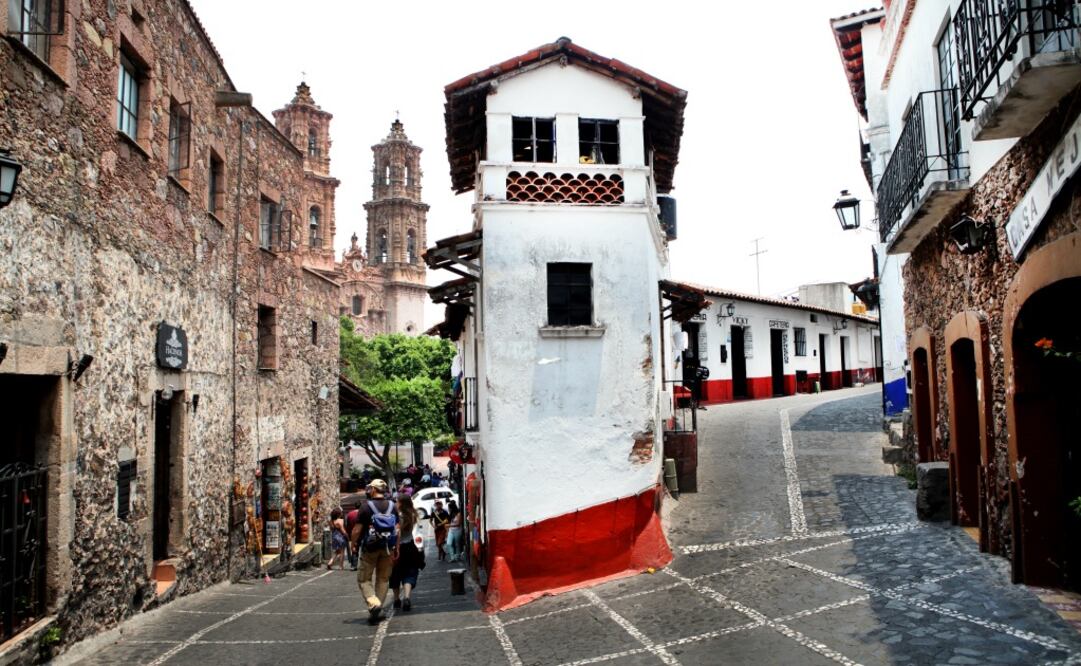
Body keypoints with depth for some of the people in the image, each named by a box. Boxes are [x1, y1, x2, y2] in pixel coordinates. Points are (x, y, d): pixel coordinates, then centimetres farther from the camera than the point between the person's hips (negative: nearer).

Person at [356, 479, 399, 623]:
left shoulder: (366, 506, -10)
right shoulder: (393, 506, 2)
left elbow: (358, 529, -11)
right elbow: (397, 529, 2)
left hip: (370, 547, -4)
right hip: (387, 548, 4)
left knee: (363, 579, 6)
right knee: (383, 579, 14)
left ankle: (373, 603, -16)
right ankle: (377, 611, 12)